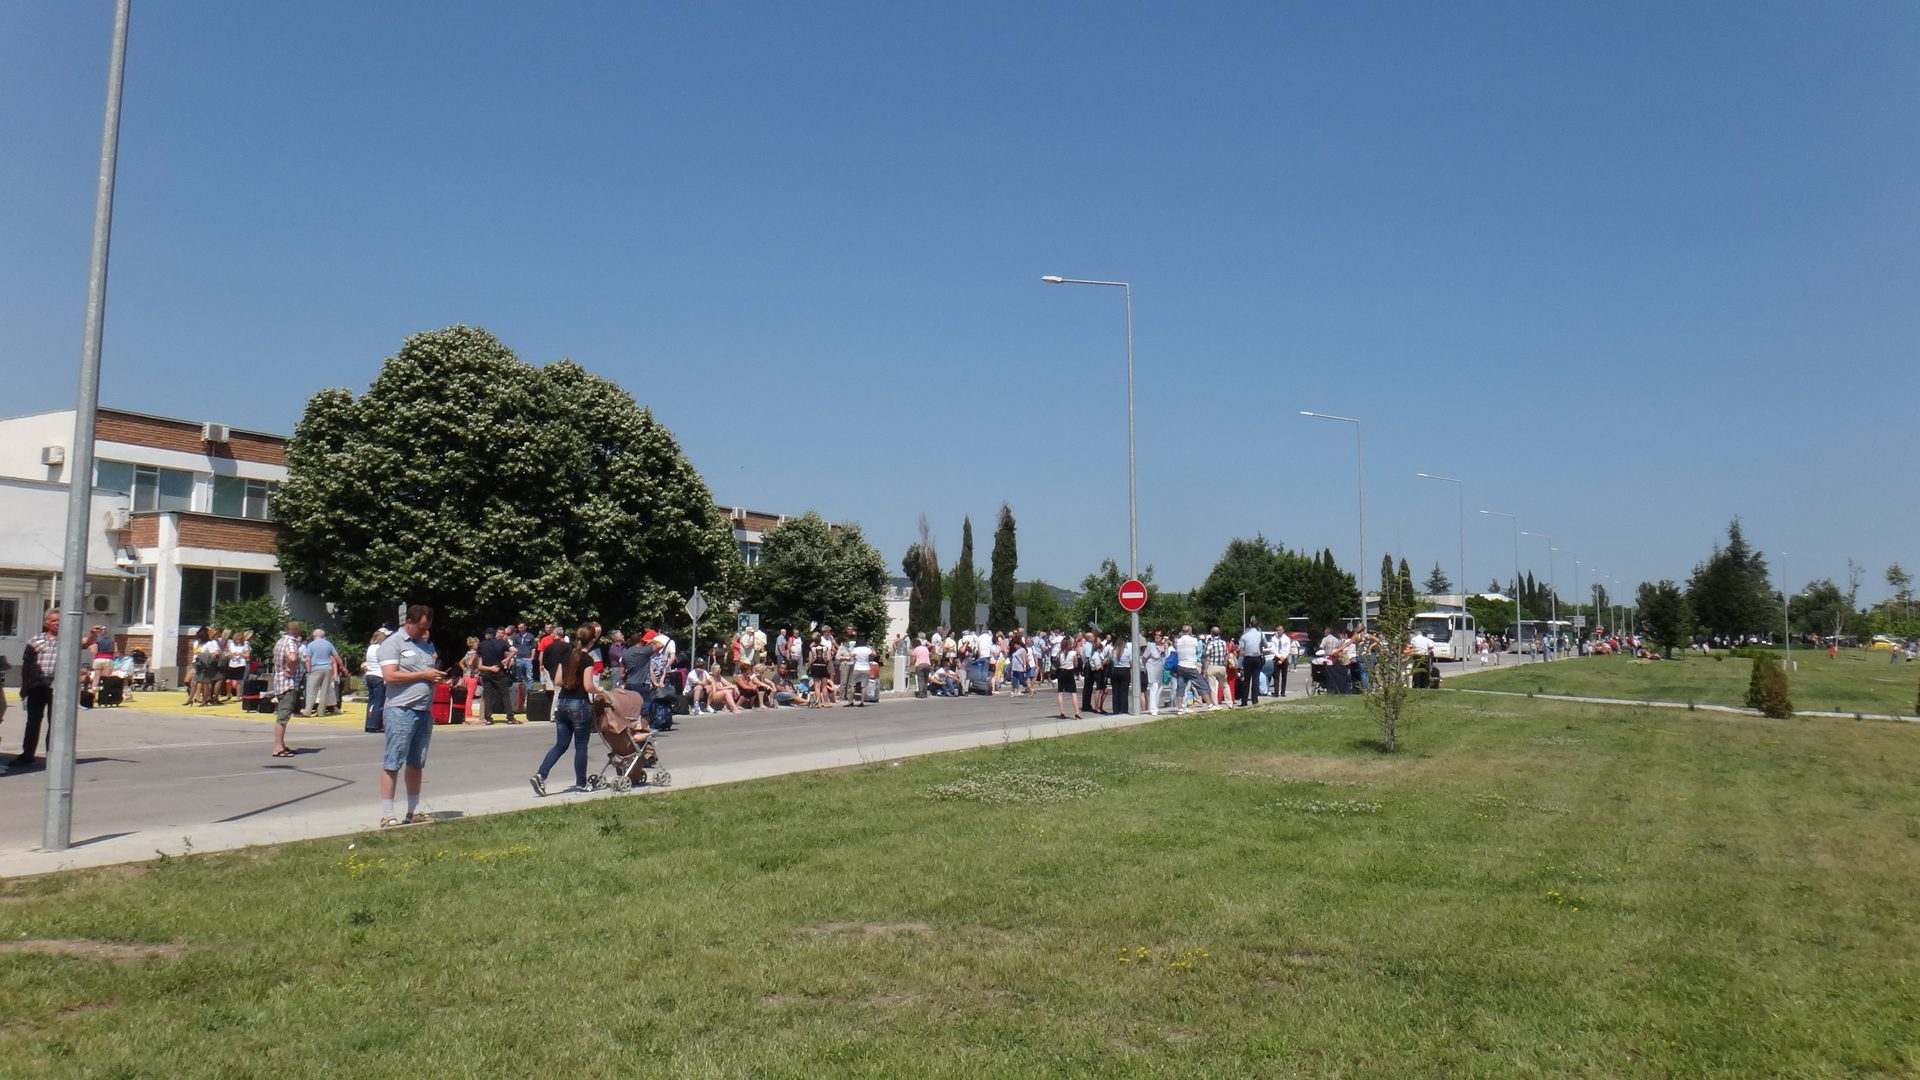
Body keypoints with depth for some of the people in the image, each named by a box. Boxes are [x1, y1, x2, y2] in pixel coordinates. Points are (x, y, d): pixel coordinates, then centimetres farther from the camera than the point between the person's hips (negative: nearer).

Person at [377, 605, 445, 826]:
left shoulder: (427, 644, 19)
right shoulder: (393, 643, -5)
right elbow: (389, 676, -15)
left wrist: (439, 677, 4)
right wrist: (423, 675, -13)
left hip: (425, 711, 7)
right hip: (400, 710, -7)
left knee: (416, 764, 12)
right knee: (392, 764, -5)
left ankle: (414, 812, 19)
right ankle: (386, 816, -2)